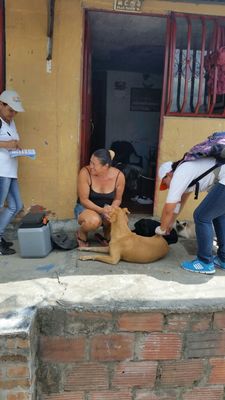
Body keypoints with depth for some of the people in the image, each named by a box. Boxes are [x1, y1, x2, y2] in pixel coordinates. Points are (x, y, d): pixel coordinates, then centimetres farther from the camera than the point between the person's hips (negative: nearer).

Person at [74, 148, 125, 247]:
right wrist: (101, 210, -33)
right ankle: (81, 234, 0)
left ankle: (107, 237, 6)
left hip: (106, 209, 3)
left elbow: (117, 199, -4)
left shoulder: (119, 176, -16)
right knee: (94, 221, -38)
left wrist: (111, 209, -26)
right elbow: (83, 200, -19)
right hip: (85, 208, -2)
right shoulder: (85, 173, -24)